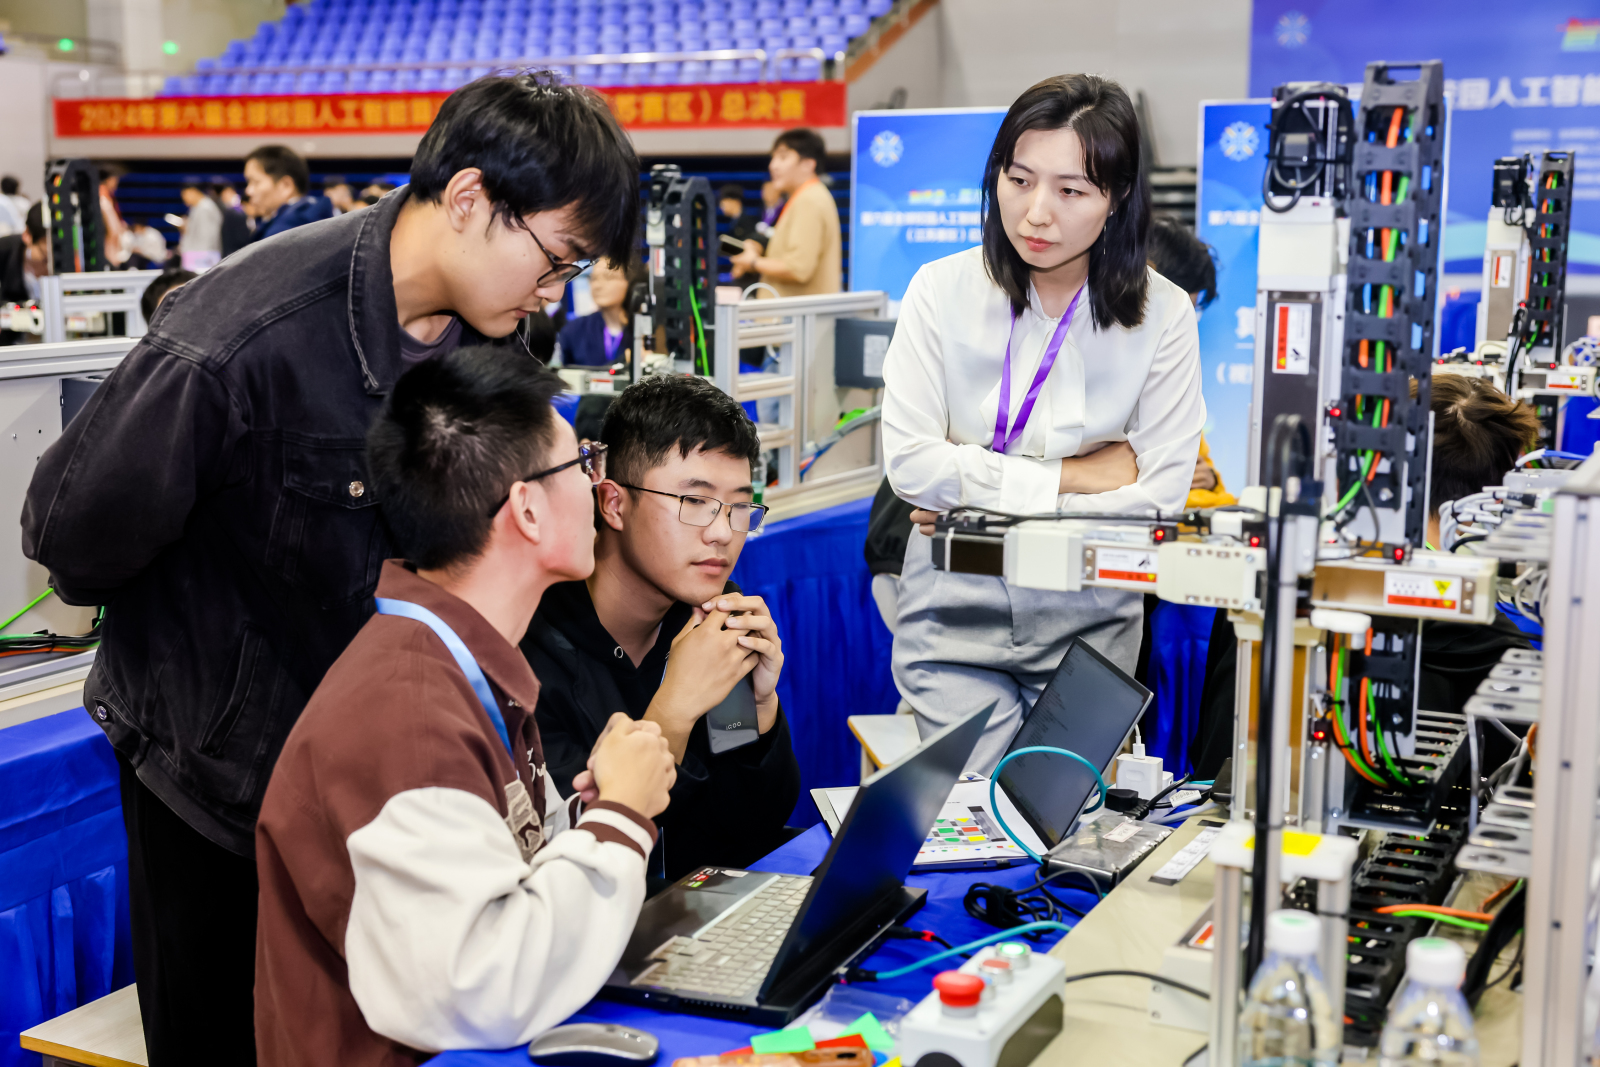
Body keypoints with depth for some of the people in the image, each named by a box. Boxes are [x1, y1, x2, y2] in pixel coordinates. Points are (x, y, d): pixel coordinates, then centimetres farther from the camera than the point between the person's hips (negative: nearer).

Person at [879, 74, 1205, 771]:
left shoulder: (1162, 314, -6)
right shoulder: (943, 290, -6)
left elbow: (1160, 490, -12)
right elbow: (909, 462, -13)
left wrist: (975, 487, -14)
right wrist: (1067, 477, -15)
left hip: (1089, 626, 1)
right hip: (957, 615, -1)